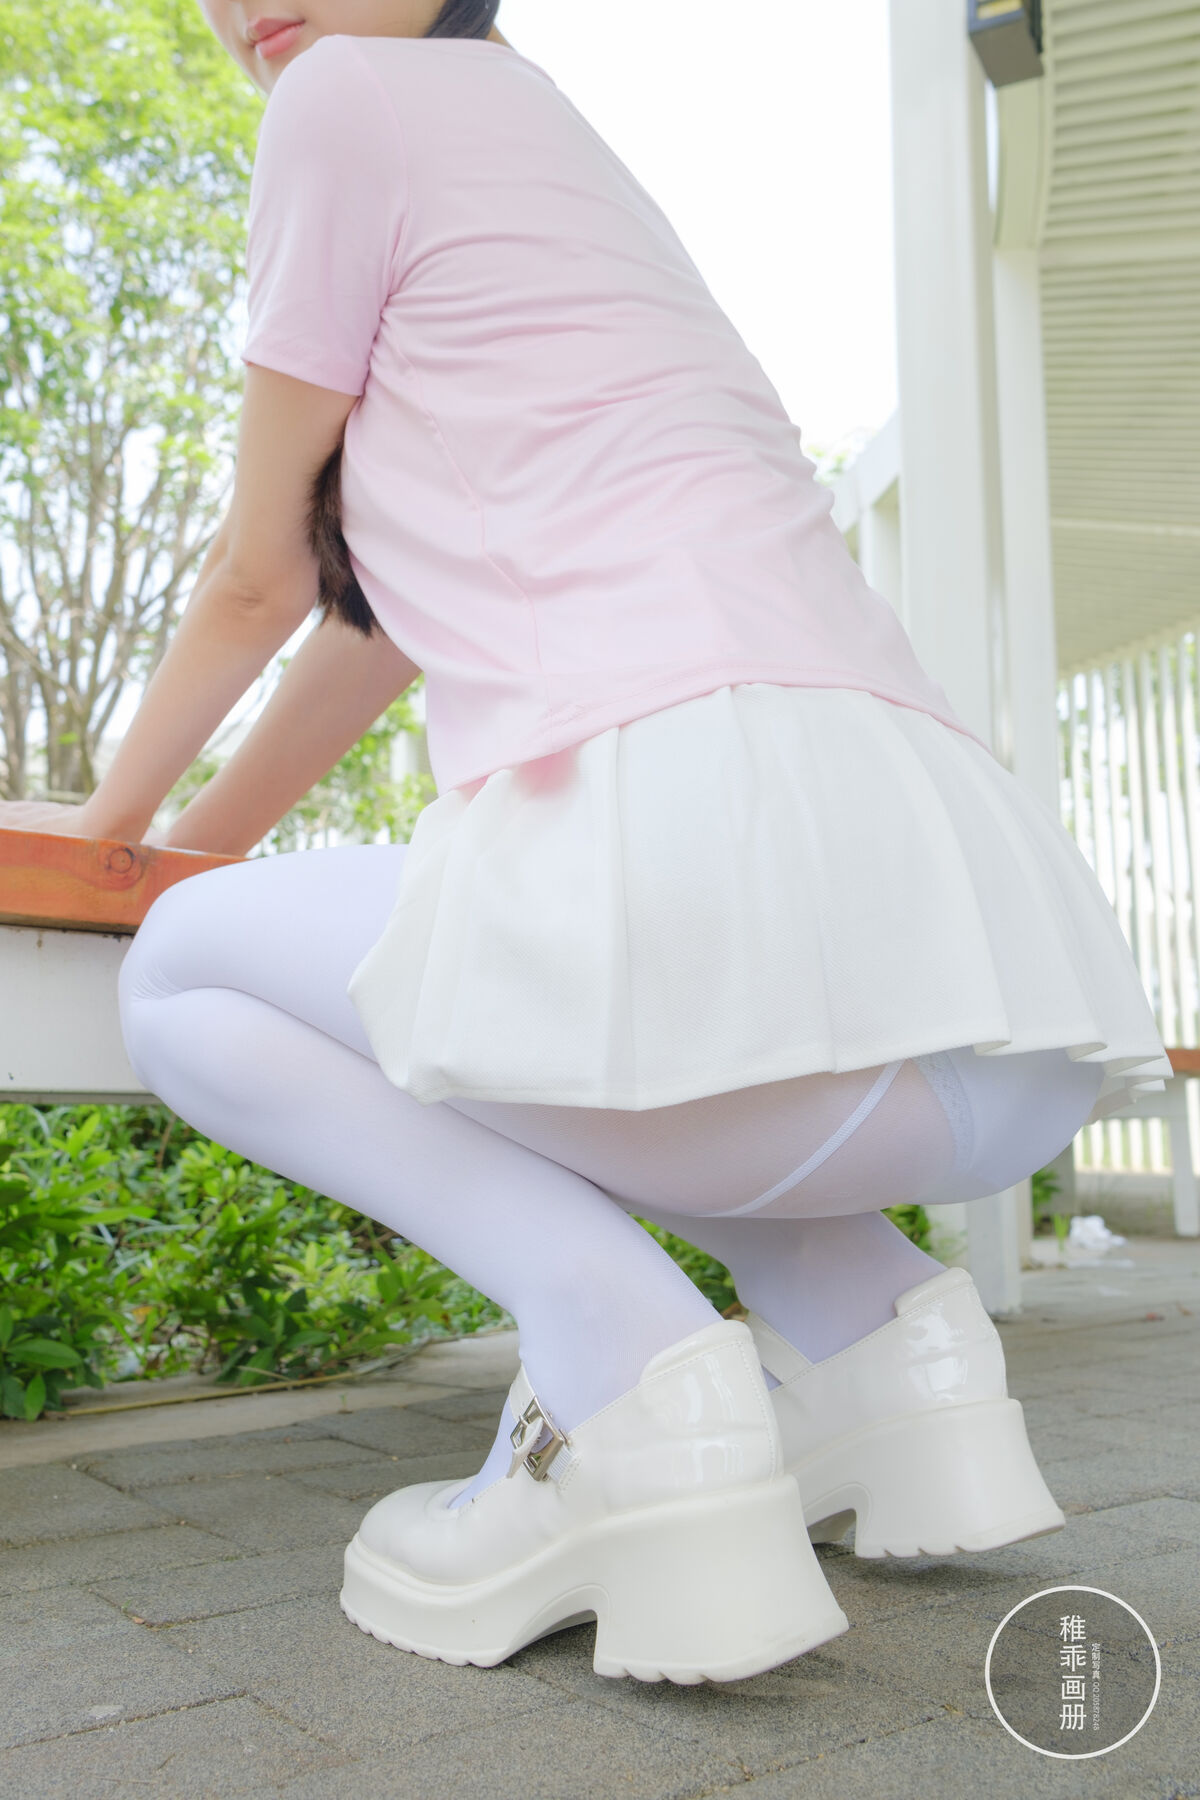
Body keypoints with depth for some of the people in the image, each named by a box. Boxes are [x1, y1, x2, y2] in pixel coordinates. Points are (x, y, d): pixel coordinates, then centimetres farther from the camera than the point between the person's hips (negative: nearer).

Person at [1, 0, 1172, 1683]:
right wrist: (210, 834, 47)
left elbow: (258, 580, 17)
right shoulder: (559, 157, 35)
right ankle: (878, 1327, 14)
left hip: (709, 820, -9)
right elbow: (394, 608, 39)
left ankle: (621, 1359, -8)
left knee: (183, 974, 16)